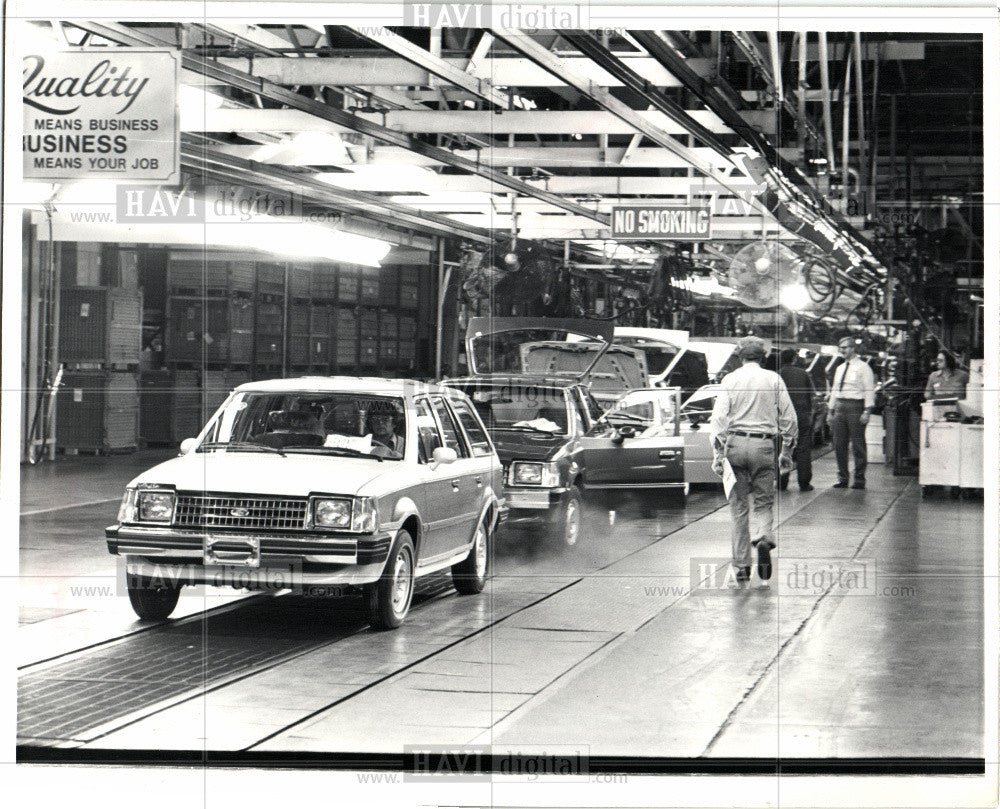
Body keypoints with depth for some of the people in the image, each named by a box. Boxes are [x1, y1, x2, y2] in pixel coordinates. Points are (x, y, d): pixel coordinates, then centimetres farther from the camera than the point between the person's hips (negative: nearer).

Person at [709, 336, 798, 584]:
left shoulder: (730, 380, 2)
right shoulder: (773, 380, 5)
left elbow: (719, 418, -5)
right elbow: (788, 418, 5)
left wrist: (718, 454, -5)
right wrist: (787, 451, 14)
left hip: (735, 444, 0)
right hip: (764, 445, 0)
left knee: (739, 507, 7)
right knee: (763, 502, 11)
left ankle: (741, 565, 7)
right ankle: (764, 538, -21)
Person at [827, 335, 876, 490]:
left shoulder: (863, 367, -3)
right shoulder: (839, 369, 18)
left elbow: (869, 390, -8)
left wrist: (867, 411, -17)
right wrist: (830, 411, 16)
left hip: (855, 407, -7)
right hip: (840, 407, 7)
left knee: (858, 445, -3)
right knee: (839, 445, 6)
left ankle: (859, 479, 3)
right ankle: (842, 478, 14)